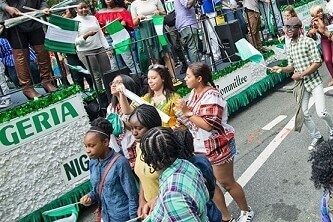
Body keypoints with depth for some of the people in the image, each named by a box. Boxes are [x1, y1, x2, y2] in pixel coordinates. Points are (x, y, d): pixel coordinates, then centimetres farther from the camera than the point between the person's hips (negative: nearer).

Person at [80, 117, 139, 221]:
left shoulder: (120, 163, -21)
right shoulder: (92, 163, -2)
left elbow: (132, 197, -16)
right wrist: (90, 197, -8)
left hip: (123, 217, -6)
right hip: (106, 216, 6)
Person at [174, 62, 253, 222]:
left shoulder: (211, 96, -23)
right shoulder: (194, 93, 3)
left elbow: (209, 125, -30)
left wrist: (187, 113, -30)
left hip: (217, 147, -8)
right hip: (200, 148, 8)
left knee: (226, 182, 9)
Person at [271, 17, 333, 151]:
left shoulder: (308, 41, -11)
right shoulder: (290, 48, 9)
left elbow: (318, 62, -15)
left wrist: (301, 74, -19)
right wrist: (281, 69, -5)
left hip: (314, 81, -6)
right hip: (300, 84, 6)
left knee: (321, 113, -10)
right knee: (303, 113, 5)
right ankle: (316, 137, 26)